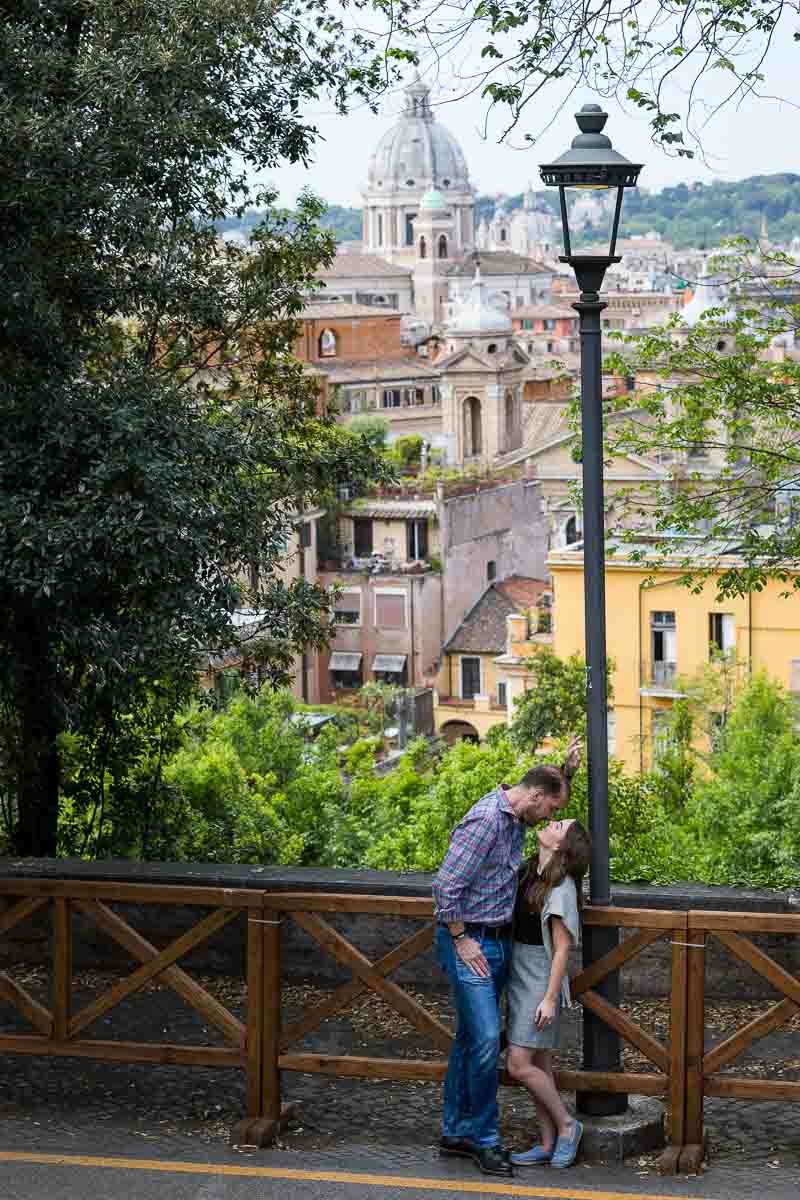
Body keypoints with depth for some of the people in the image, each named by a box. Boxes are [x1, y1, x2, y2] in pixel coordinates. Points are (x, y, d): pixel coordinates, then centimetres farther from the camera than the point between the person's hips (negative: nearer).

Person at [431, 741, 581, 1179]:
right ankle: (485, 1139, -4)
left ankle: (456, 1132, 19)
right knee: (486, 1039, -12)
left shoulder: (515, 817, 8)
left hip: (498, 942, 9)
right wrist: (461, 941, -17)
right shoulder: (485, 821, -20)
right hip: (471, 943, -9)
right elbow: (446, 886, -22)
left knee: (471, 1039, 12)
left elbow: (553, 794, 33)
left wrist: (567, 768, 16)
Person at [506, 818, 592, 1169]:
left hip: (541, 978, -8)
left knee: (519, 1064, -10)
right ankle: (549, 1144, 15)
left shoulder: (561, 887, -16)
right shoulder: (529, 873, 7)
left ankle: (566, 1126, 6)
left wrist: (550, 998, -17)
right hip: (519, 974, 8)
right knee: (538, 1064, 10)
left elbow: (561, 948, -16)